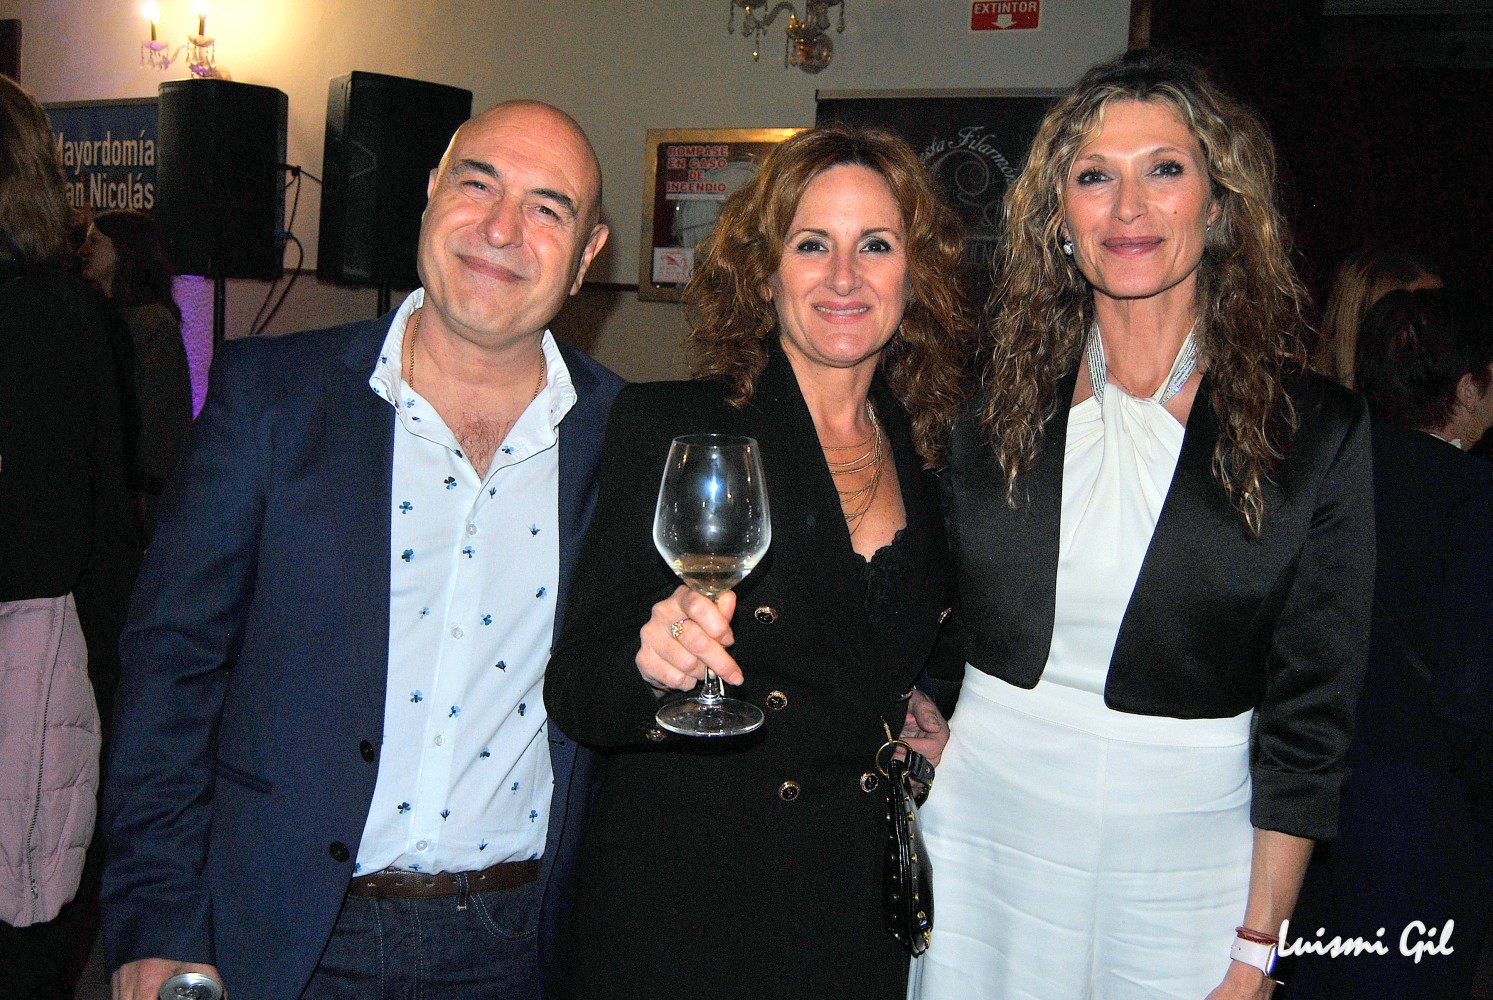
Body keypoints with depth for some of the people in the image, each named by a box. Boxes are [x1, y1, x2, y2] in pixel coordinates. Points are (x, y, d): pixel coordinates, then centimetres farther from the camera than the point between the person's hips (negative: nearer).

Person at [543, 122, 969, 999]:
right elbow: (574, 695, -14)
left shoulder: (930, 452, 4)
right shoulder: (664, 426, -11)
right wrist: (651, 662, -33)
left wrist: (927, 715, 1)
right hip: (678, 915, -4)